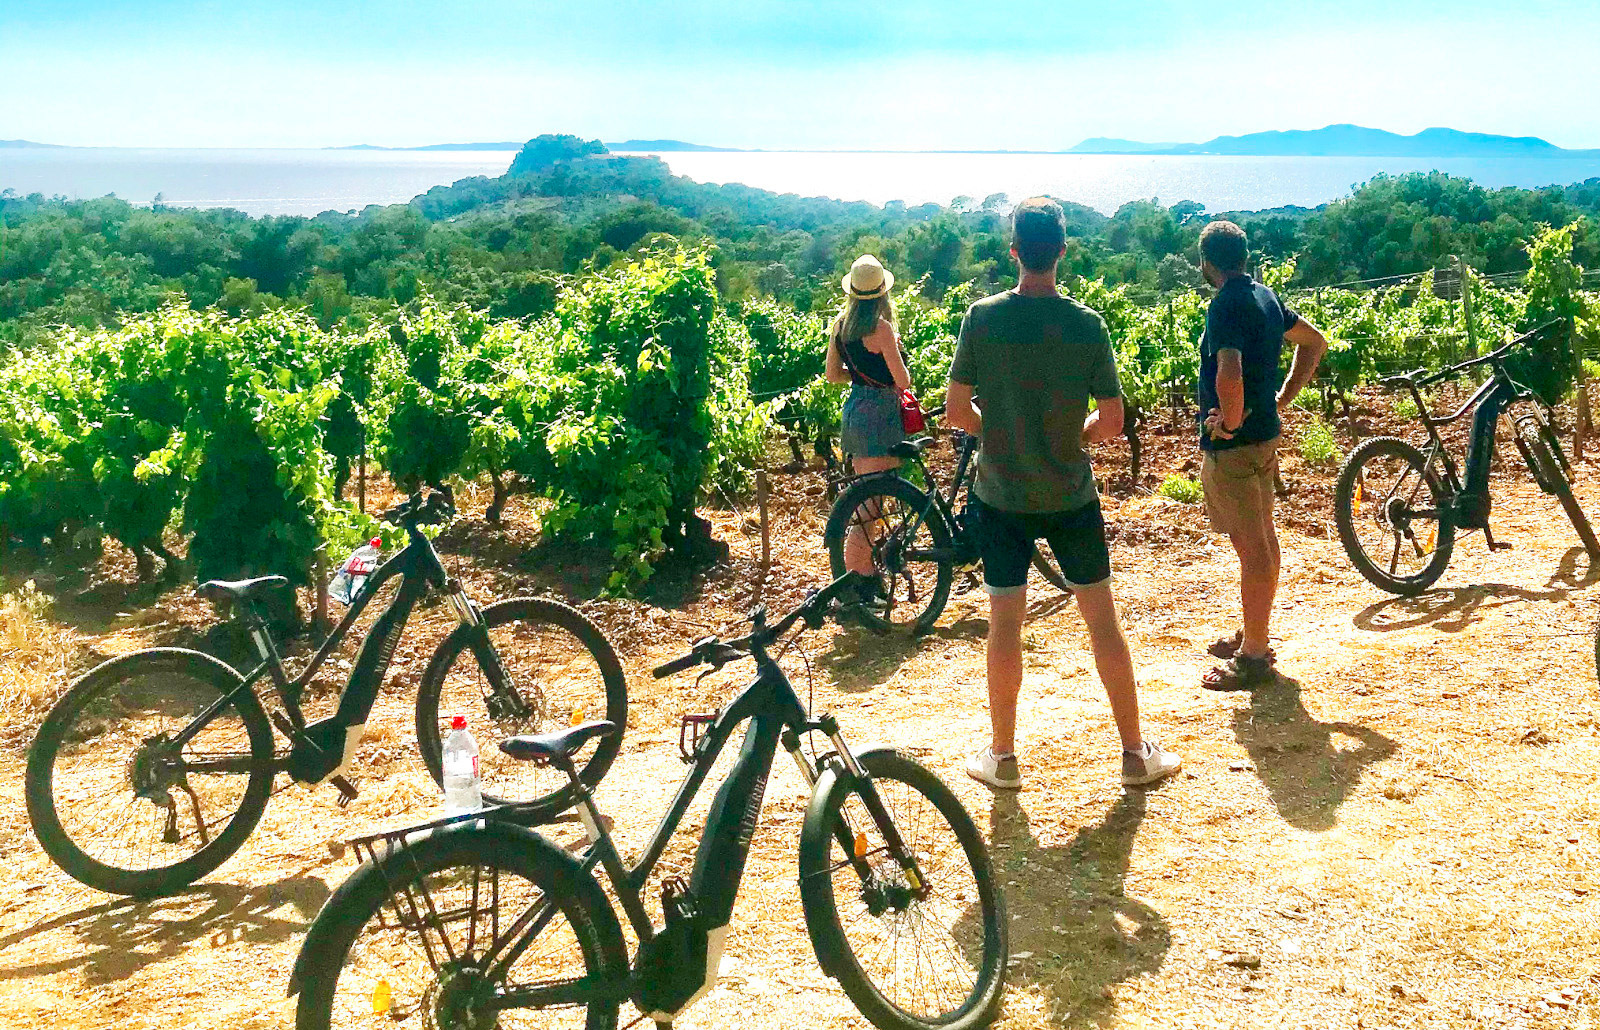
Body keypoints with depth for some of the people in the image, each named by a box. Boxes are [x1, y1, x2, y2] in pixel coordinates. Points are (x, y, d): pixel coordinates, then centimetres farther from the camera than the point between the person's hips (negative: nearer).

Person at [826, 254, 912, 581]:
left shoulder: (840, 324, 7)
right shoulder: (880, 328, -16)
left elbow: (833, 374, 12)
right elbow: (902, 380, -14)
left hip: (854, 410, 8)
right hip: (879, 414, -8)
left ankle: (865, 568, 27)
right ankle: (858, 575, -5)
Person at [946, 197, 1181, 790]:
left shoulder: (982, 317, -10)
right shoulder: (1087, 325, -9)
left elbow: (956, 412, -8)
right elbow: (1111, 421, -7)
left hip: (1001, 495, 0)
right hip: (1071, 496, 0)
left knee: (1005, 621, 8)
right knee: (1101, 617, 10)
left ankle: (1002, 756, 18)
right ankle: (1136, 752, 17)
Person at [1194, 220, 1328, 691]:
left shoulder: (1226, 305, -18)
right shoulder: (1265, 296, 10)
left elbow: (1229, 374, -34)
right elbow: (1315, 342, 22)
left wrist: (1228, 421, -18)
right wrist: (1282, 399, 16)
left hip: (1232, 442, -10)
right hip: (1265, 435, 10)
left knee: (1253, 549, -5)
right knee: (1262, 542, 17)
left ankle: (1253, 659, 2)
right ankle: (1253, 636, 31)